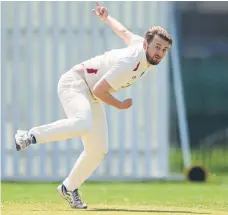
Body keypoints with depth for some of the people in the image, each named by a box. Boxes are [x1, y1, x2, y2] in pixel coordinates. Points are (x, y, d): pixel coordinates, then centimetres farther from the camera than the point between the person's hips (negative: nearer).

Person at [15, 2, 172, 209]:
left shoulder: (141, 44, -5)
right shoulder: (129, 62, -31)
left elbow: (124, 32, 15)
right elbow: (99, 90, -28)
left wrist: (106, 17, 32)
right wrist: (120, 105, -13)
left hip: (92, 98, 9)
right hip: (75, 83, -9)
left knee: (98, 150, 4)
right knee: (83, 124, -38)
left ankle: (69, 188, 22)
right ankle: (30, 136, -22)